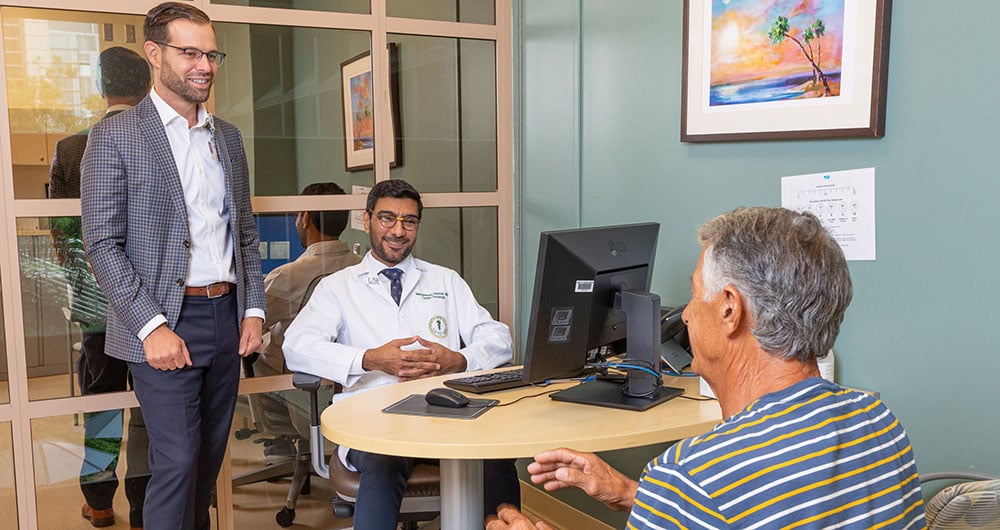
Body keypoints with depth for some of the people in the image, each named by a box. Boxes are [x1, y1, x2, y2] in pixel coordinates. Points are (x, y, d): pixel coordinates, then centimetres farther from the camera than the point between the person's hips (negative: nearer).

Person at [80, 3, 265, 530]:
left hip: (227, 316, 6)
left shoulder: (228, 136, 13)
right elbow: (102, 244, -9)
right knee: (178, 460, -5)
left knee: (210, 456, 13)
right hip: (166, 323, -5)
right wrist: (152, 326, -17)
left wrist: (254, 309, 7)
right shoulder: (115, 136, -4)